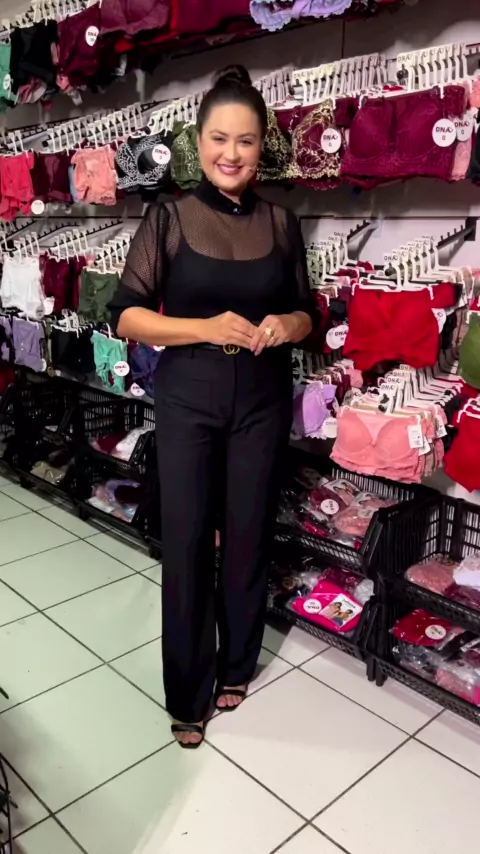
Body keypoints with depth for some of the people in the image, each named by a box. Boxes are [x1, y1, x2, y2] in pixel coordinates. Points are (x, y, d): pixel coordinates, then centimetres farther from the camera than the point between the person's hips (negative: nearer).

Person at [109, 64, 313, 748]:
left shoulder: (281, 223, 5)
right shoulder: (169, 219, -3)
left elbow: (306, 313, 11)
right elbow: (126, 315, -6)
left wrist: (285, 325, -12)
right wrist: (206, 328, -20)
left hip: (263, 398, 2)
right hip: (188, 398, -2)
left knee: (248, 535, 11)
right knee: (186, 542, 3)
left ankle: (236, 666, 35)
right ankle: (188, 693, 23)